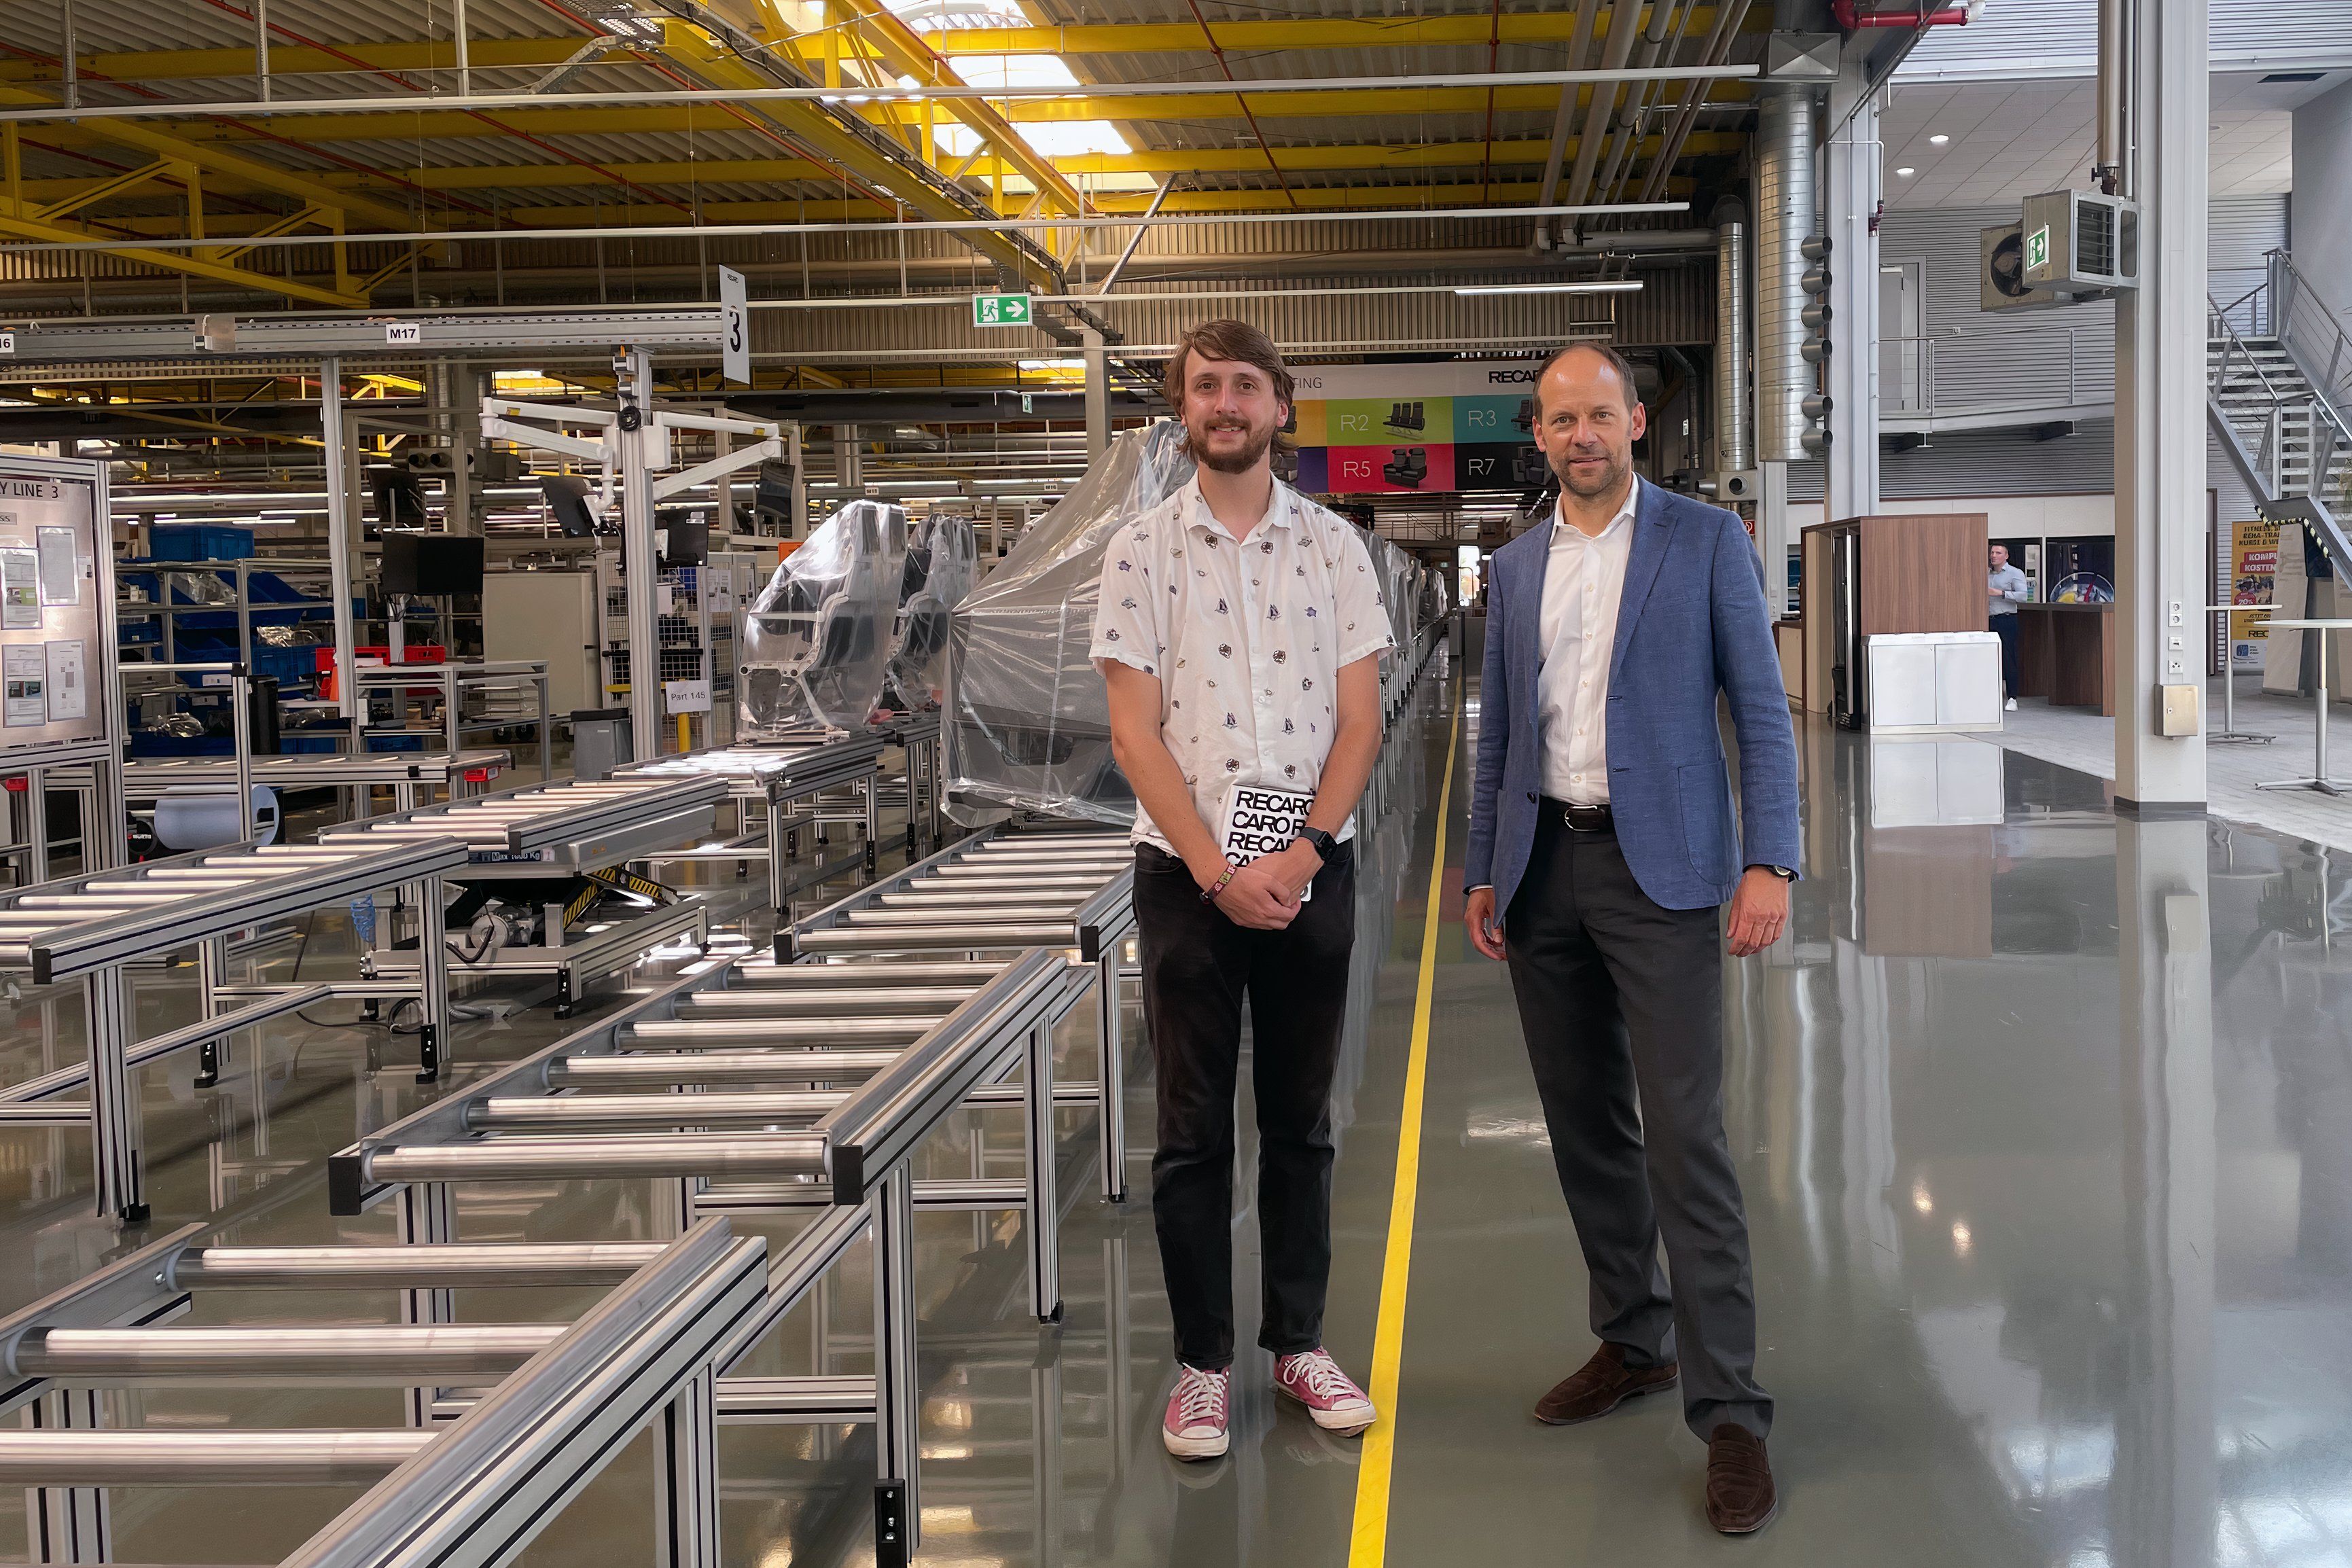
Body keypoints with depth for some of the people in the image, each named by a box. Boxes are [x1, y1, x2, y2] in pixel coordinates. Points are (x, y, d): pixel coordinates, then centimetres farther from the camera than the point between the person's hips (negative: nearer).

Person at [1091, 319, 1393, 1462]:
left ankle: (1298, 1342, 22)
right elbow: (1135, 733, -4)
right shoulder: (1142, 551, -1)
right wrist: (1218, 868, -12)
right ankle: (1202, 1362, 14)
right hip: (1188, 871, -1)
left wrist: (1300, 853, -11)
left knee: (1300, 1118, 11)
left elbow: (1358, 721, 1)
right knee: (1193, 1129, 4)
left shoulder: (1333, 545, 3)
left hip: (1311, 865, 2)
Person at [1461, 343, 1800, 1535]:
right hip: (1544, 868, 5)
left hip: (1658, 868, -5)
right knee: (1586, 1126, 12)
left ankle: (1728, 1411, -5)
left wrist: (1770, 862, -13)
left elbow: (1761, 709, -4)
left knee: (1686, 1139, -10)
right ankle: (1633, 1340, 27)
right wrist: (1484, 874, 13)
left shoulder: (1705, 542, -1)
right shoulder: (1516, 567, 13)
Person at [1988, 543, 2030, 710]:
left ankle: (2012, 698, -4)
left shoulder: (2015, 574, -1)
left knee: (2008, 660, -6)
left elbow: (2023, 596, -13)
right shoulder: (1987, 574, 16)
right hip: (1989, 621, 6)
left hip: (2006, 620, -6)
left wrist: (2000, 593, -17)